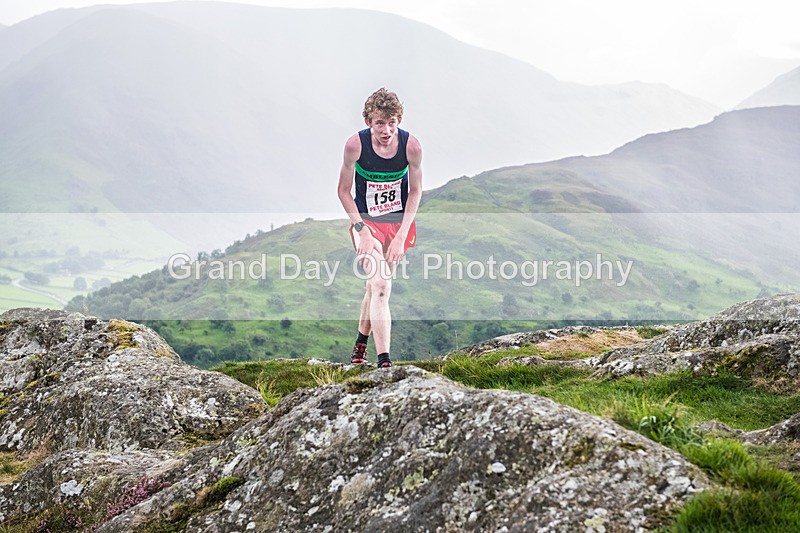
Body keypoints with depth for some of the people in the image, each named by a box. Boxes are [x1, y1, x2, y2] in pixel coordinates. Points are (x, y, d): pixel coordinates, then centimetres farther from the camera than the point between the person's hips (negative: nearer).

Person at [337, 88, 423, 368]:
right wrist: (361, 230, -13)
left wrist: (401, 236, -8)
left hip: (399, 222, 2)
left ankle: (361, 341, 38)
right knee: (380, 288, -16)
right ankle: (384, 362, -18)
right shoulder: (355, 144, -19)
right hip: (366, 221, -2)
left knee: (376, 285, 12)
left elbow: (415, 192, -3)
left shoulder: (411, 145, -16)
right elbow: (344, 191, -6)